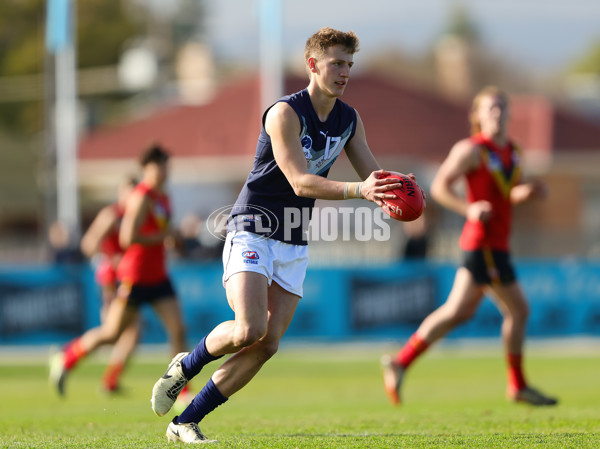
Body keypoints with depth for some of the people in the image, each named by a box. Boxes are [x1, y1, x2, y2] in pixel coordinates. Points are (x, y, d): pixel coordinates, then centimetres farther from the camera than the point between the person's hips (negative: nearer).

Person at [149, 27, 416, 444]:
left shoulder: (350, 120, 7)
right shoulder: (284, 113, -16)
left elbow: (372, 173, 6)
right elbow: (301, 182, -24)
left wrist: (391, 193, -19)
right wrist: (358, 190, -36)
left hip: (295, 245, 7)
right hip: (253, 231, -7)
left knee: (267, 344, -5)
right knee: (249, 330, -24)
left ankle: (186, 422, 3)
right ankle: (186, 365, 7)